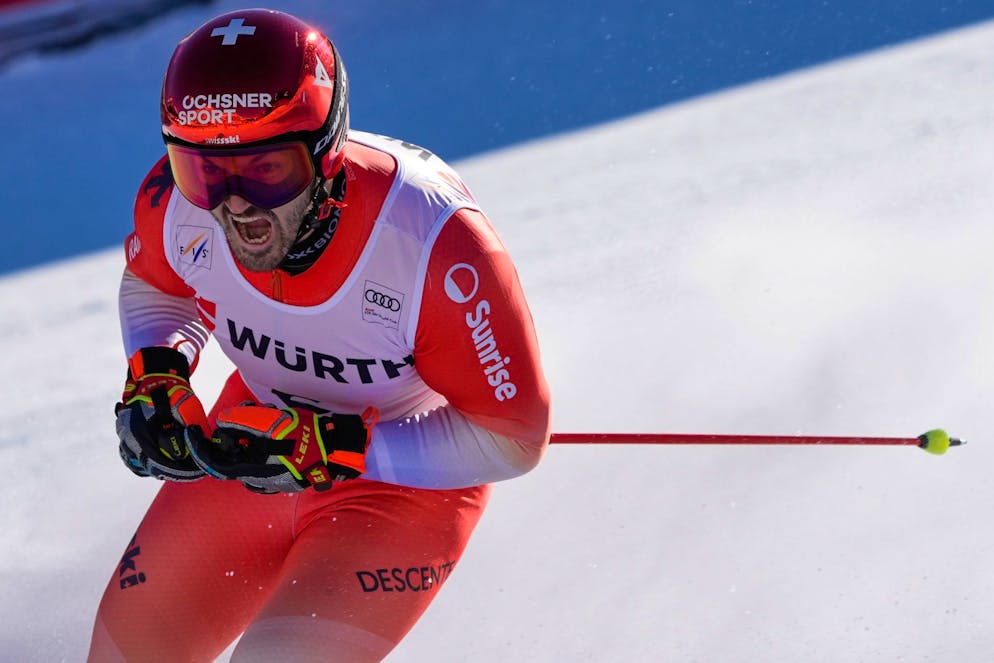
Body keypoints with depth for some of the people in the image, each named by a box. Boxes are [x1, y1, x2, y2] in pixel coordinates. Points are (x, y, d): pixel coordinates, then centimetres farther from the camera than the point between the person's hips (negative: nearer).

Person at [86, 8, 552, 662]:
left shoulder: (436, 243, -36)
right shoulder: (176, 201, -22)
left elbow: (514, 435, -25)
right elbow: (153, 287, 5)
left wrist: (328, 451, -30)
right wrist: (154, 378, -16)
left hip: (412, 474, -5)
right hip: (263, 434, 5)